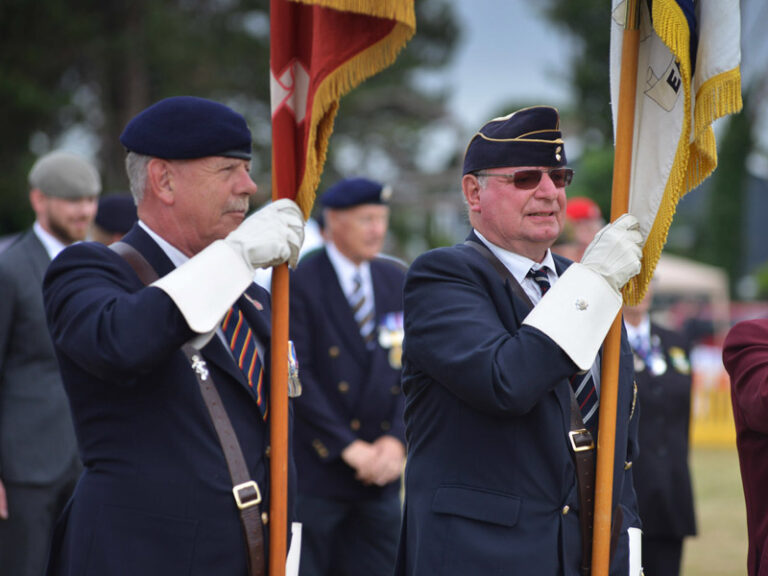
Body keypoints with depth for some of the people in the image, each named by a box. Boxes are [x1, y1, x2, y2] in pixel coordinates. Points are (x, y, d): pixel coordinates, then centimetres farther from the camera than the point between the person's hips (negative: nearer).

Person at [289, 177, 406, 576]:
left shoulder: (396, 282, 12)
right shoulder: (298, 281, -6)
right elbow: (295, 375, -13)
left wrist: (396, 440, -5)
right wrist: (349, 447, -14)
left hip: (380, 473, 5)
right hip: (314, 468, -5)